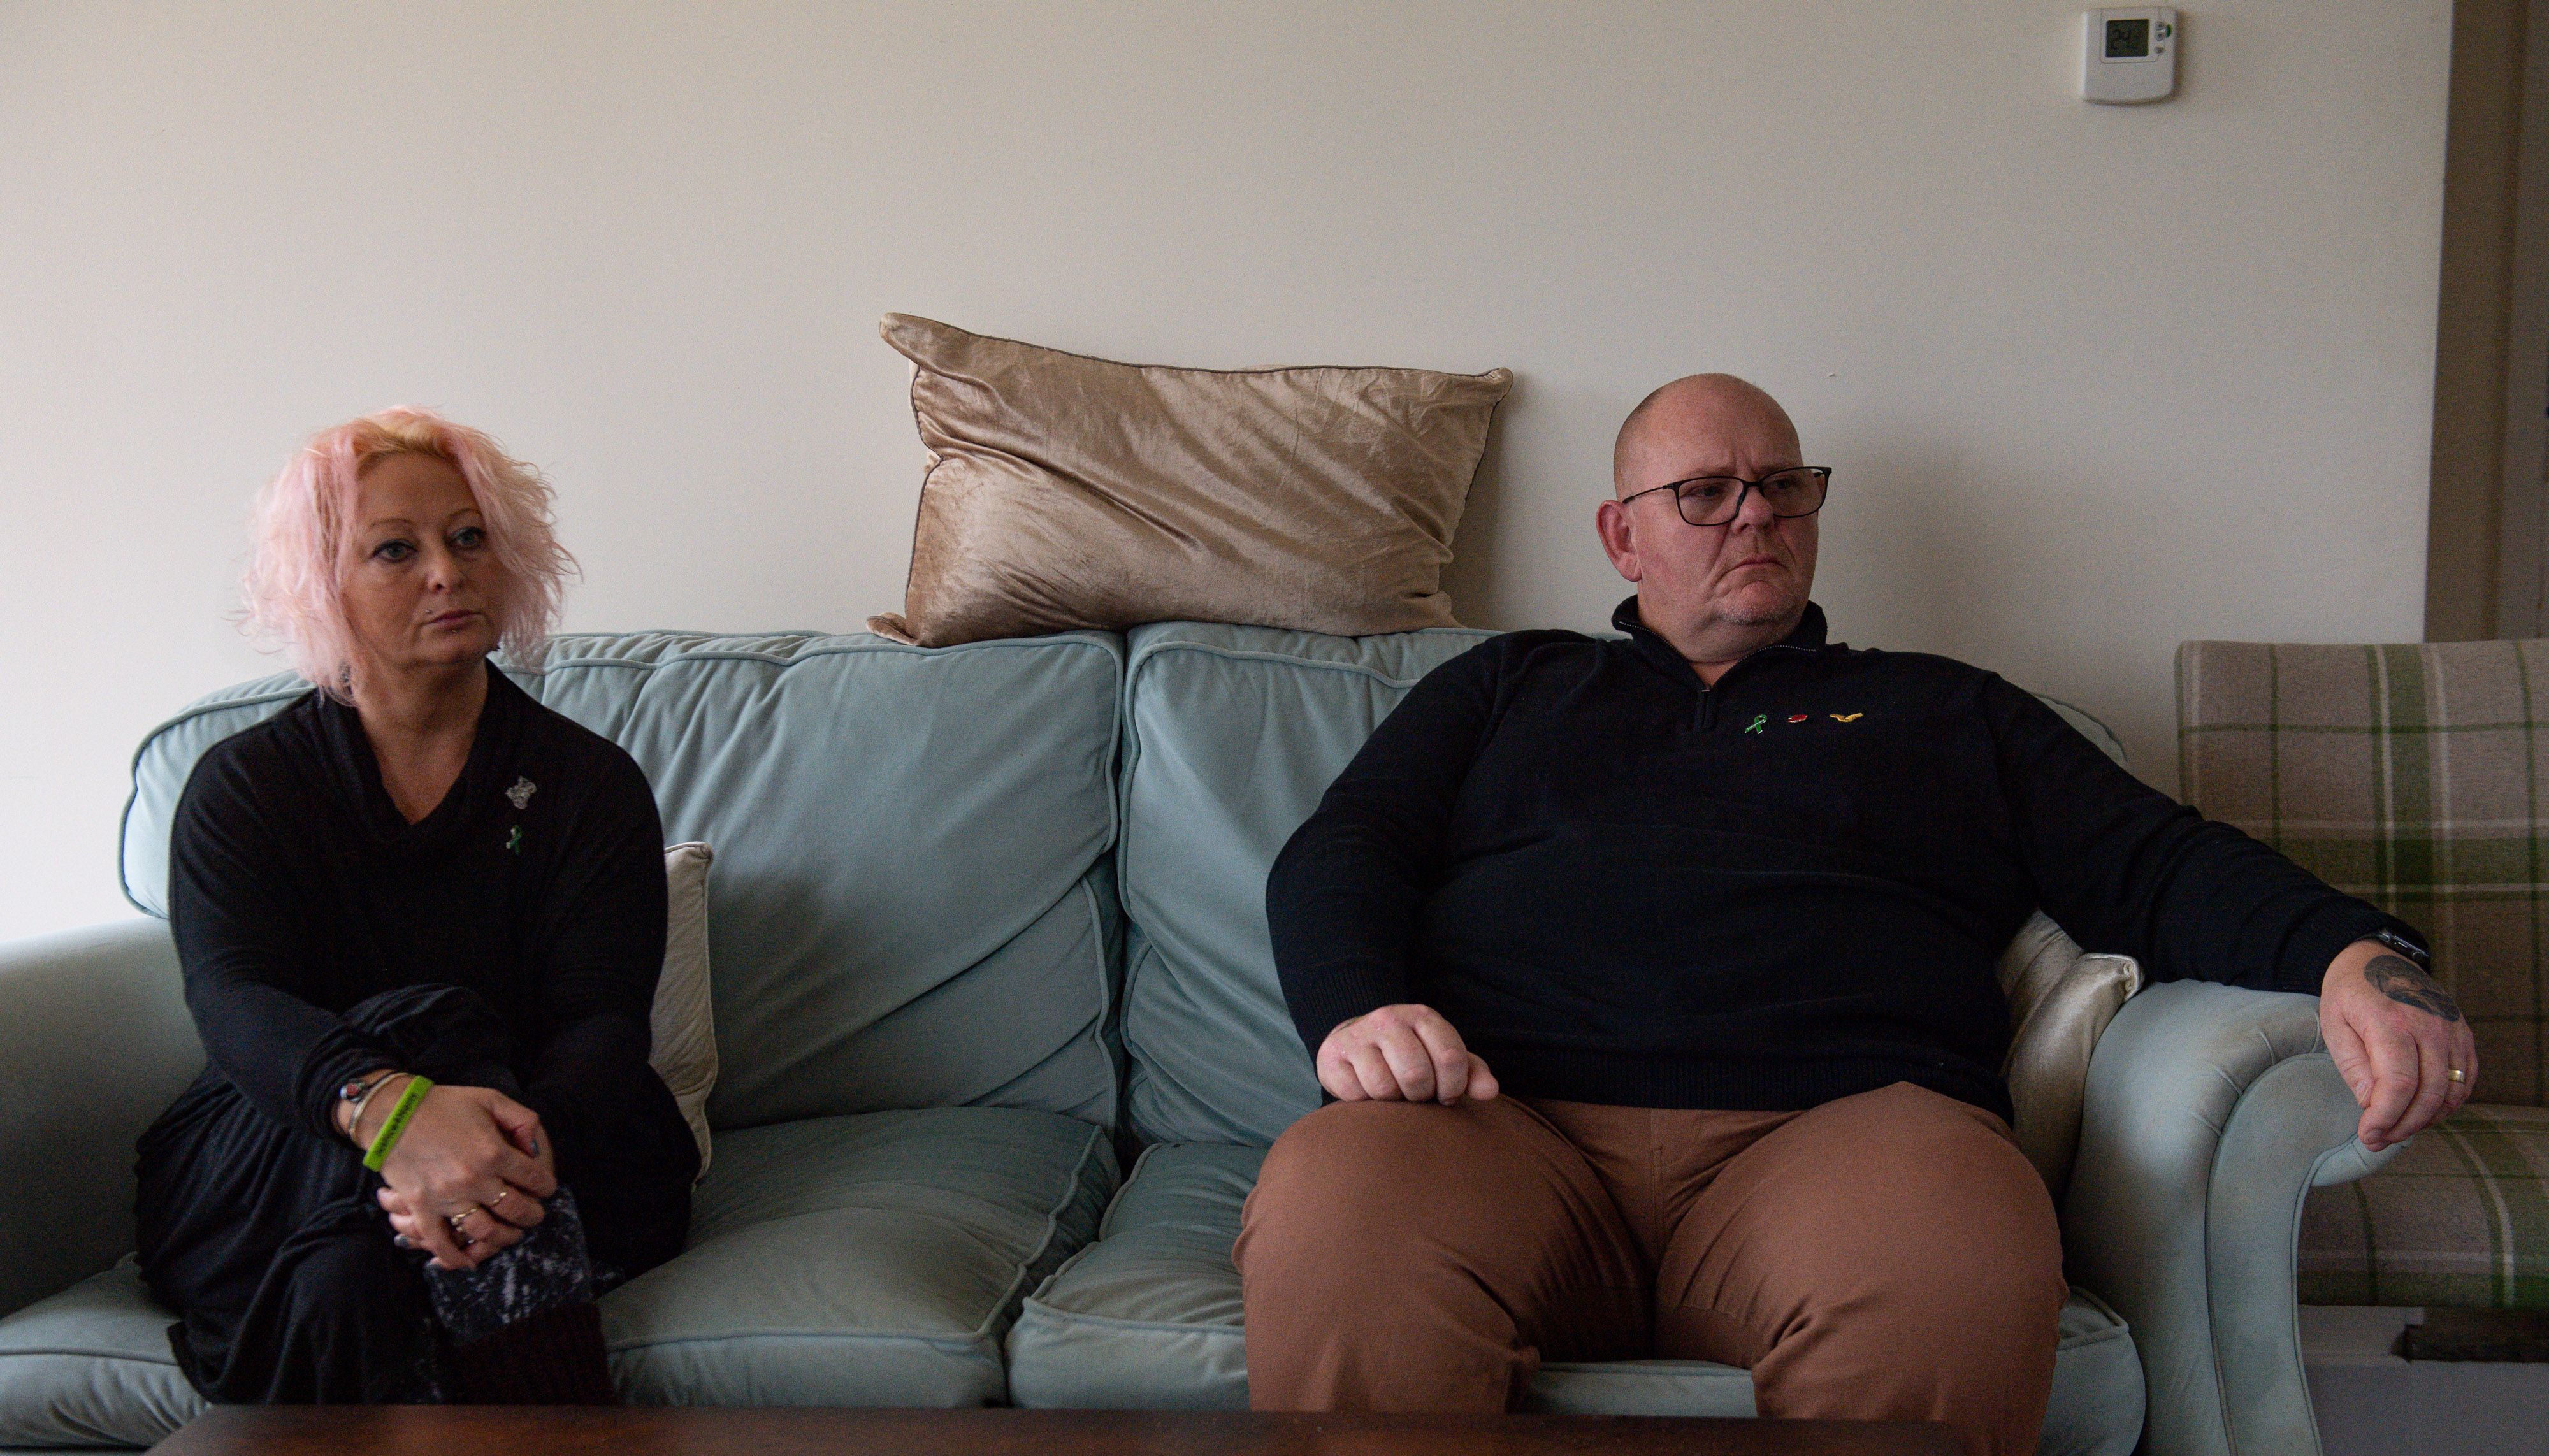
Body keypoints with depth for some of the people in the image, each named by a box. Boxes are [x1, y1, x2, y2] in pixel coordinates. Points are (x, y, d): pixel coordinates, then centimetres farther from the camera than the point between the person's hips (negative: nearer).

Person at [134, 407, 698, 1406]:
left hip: (563, 1169, 0)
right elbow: (234, 1000, -15)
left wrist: (517, 1144, -36)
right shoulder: (242, 786, 3)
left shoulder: (591, 785, 4)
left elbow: (603, 1023, -9)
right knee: (434, 1018, -32)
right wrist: (389, 1107, -40)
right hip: (259, 1177, 0)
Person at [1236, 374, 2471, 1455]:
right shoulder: (1508, 687, 31)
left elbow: (2156, 867, 20)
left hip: (1840, 1119, 1)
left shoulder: (1945, 712, 31)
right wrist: (1355, 1008, -7)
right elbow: (1338, 856, 18)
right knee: (1329, 1229, -37)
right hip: (1509, 1122, 0)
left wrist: (2350, 953, -3)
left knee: (1952, 1272, -38)